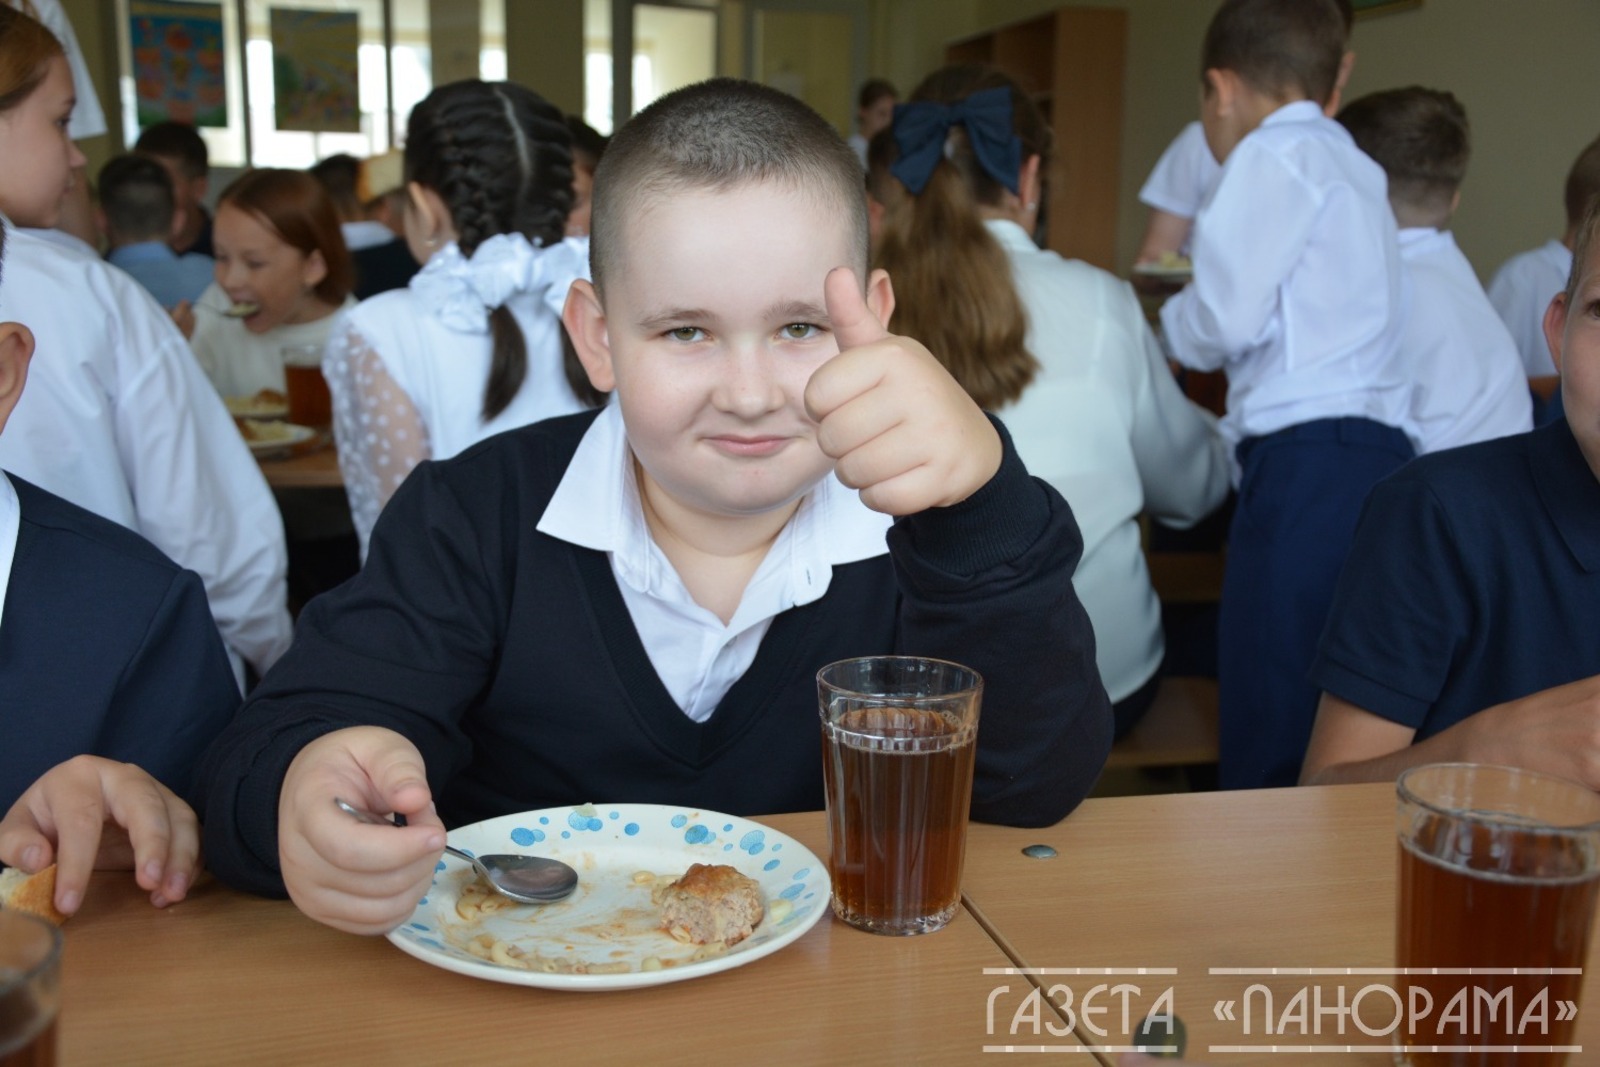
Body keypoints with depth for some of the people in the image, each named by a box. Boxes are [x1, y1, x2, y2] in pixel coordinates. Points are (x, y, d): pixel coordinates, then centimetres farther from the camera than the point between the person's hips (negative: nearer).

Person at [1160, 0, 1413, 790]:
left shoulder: (1277, 154, -1)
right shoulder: (1354, 166, 27)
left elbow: (1224, 320, -9)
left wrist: (1171, 322, 12)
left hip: (1307, 469, -9)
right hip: (1373, 457, 9)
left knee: (1268, 762, -8)